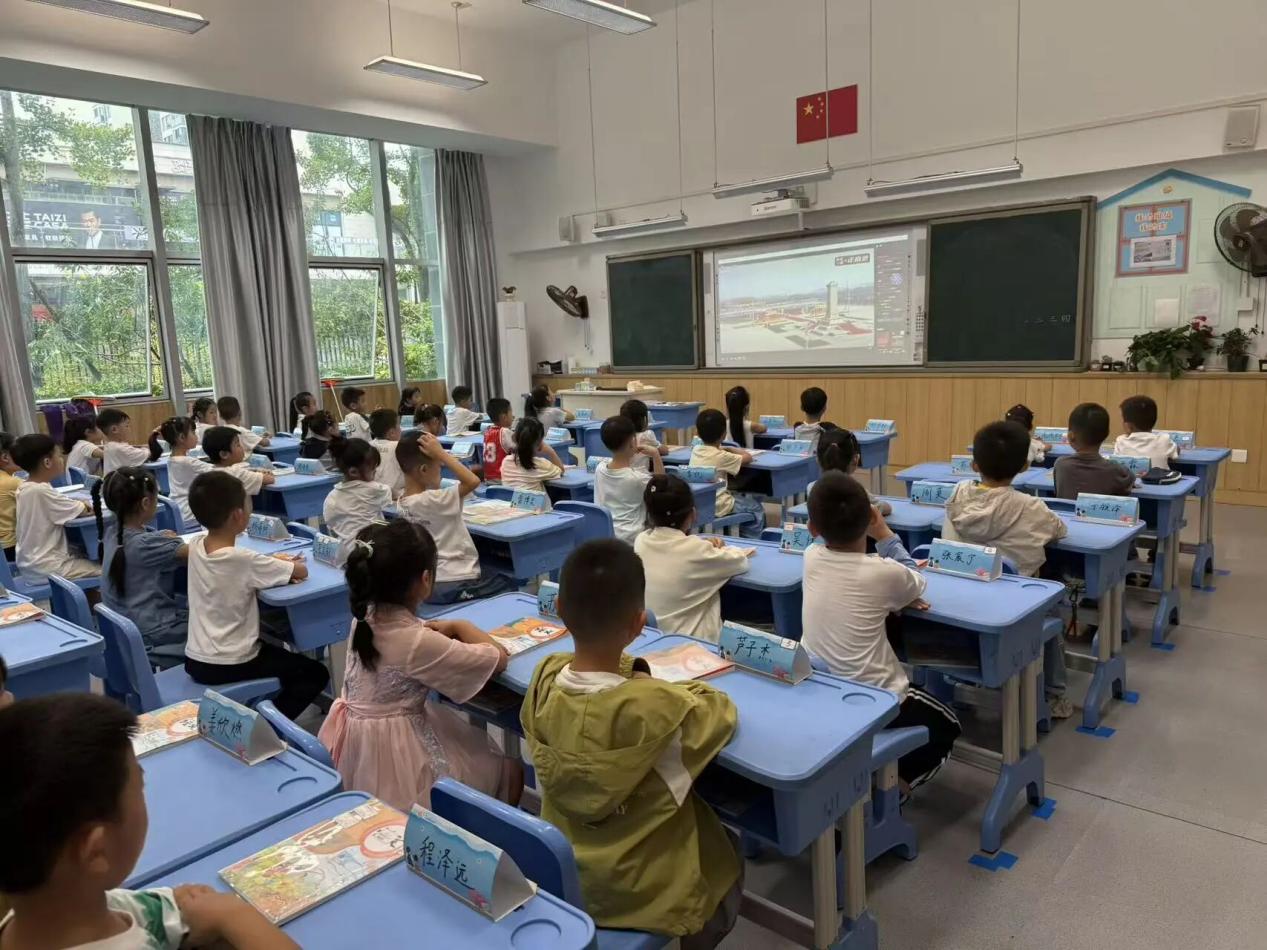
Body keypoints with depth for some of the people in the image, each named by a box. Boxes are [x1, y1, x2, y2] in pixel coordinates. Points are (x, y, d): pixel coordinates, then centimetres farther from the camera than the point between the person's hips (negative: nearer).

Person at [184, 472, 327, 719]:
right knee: (315, 673, 10)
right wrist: (287, 565, 8)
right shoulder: (244, 560, -23)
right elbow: (302, 571, -13)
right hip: (230, 667, -7)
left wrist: (275, 563, 1)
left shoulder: (196, 546, -4)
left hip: (195, 661, 7)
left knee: (271, 648, 33)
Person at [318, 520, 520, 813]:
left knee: (472, 737, 26)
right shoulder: (419, 642, -28)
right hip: (391, 759, -8)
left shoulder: (365, 618, -6)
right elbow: (499, 658, -17)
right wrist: (461, 627, -2)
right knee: (510, 772, 8)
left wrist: (444, 629, -1)